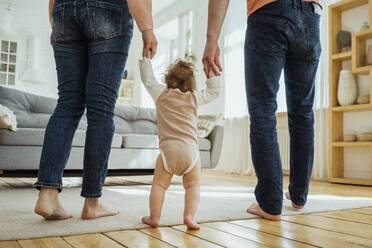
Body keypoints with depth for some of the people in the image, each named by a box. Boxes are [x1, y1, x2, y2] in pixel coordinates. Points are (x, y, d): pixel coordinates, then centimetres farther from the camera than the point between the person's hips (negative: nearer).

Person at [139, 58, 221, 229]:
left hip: (168, 148, -1)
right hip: (191, 149, 1)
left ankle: (154, 217, 6)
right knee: (192, 185, 9)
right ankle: (189, 216, -2)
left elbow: (147, 79, 23)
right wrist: (212, 74, 41)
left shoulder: (161, 94, 9)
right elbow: (214, 91, 27)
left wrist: (146, 58, 35)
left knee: (159, 184, 7)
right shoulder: (194, 97, 12)